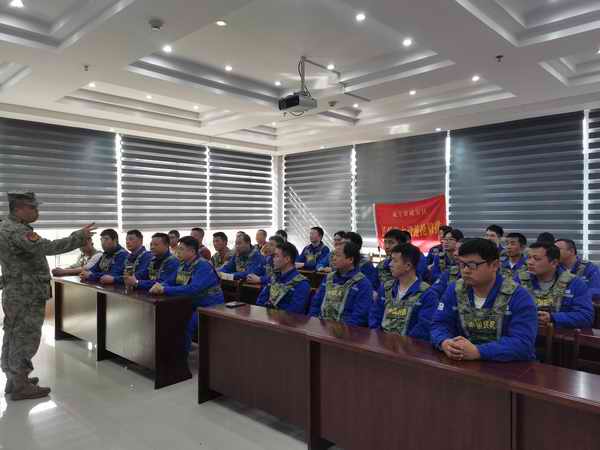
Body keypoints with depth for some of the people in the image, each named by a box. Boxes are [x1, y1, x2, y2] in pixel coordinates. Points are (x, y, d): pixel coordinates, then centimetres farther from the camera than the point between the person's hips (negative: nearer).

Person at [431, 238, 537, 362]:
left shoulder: (518, 296, -9)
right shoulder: (454, 291, 2)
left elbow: (522, 343, -18)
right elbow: (440, 324, 1)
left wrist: (477, 351, -29)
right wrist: (445, 343, -21)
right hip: (465, 364, 2)